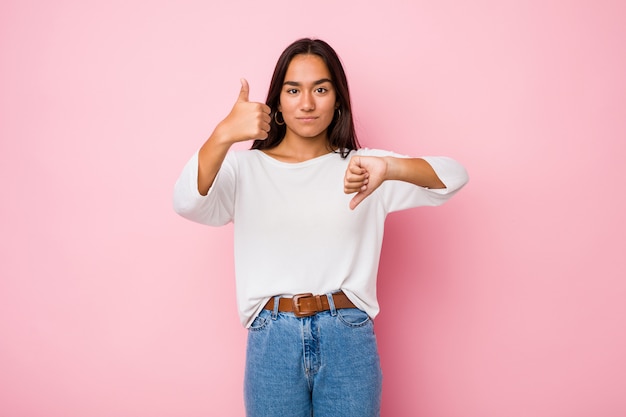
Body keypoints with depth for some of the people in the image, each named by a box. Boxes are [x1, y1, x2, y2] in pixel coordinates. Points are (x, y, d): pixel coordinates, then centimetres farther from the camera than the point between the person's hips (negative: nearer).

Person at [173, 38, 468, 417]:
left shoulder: (361, 167, 4)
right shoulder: (246, 168, 3)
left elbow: (455, 176, -6)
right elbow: (187, 204, -16)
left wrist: (389, 168, -26)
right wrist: (223, 135, -33)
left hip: (349, 340, 1)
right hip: (273, 342, 0)